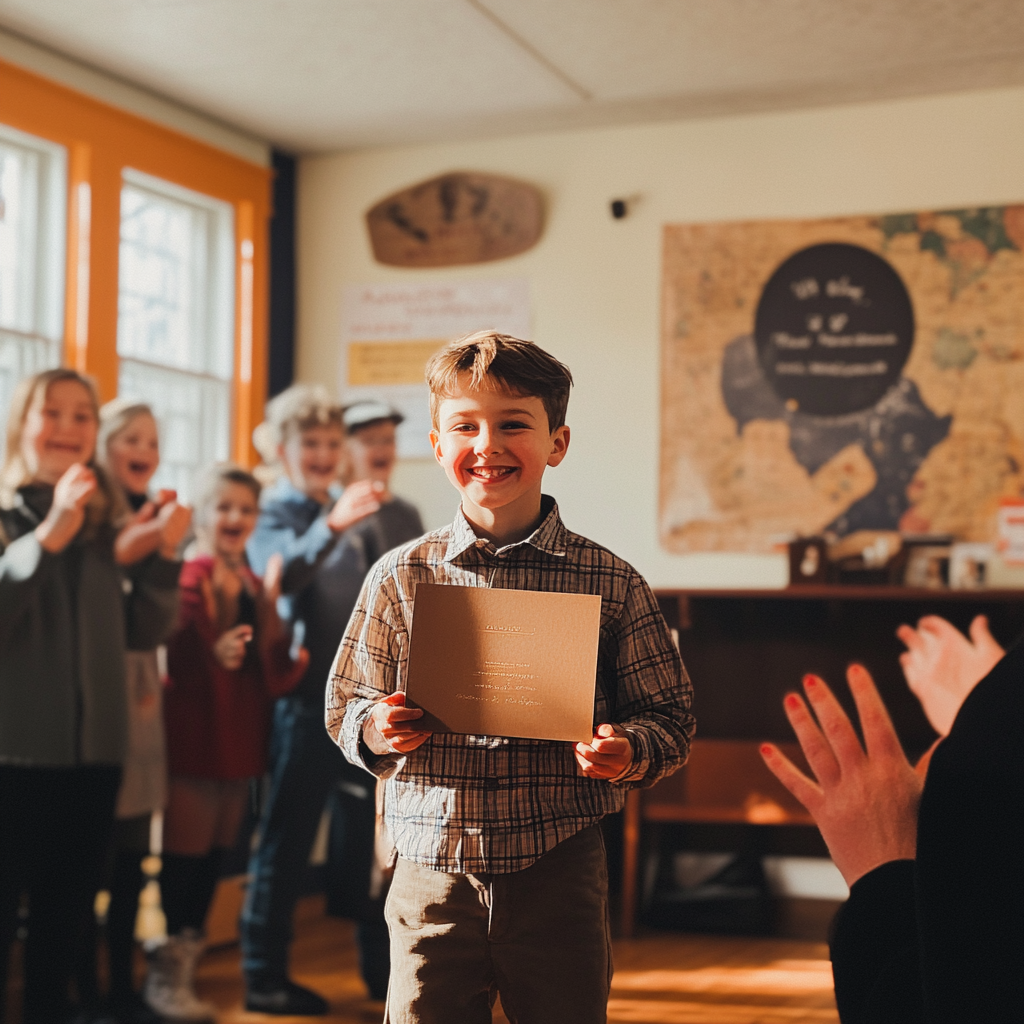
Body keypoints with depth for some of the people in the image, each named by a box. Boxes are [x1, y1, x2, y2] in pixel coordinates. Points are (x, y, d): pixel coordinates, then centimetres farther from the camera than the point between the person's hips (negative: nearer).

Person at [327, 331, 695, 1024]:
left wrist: (630, 751, -17)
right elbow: (347, 705, 10)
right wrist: (376, 729, -11)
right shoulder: (401, 577, 3)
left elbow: (671, 719, 3)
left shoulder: (612, 584, -1)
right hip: (434, 876, 1)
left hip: (560, 878, 0)